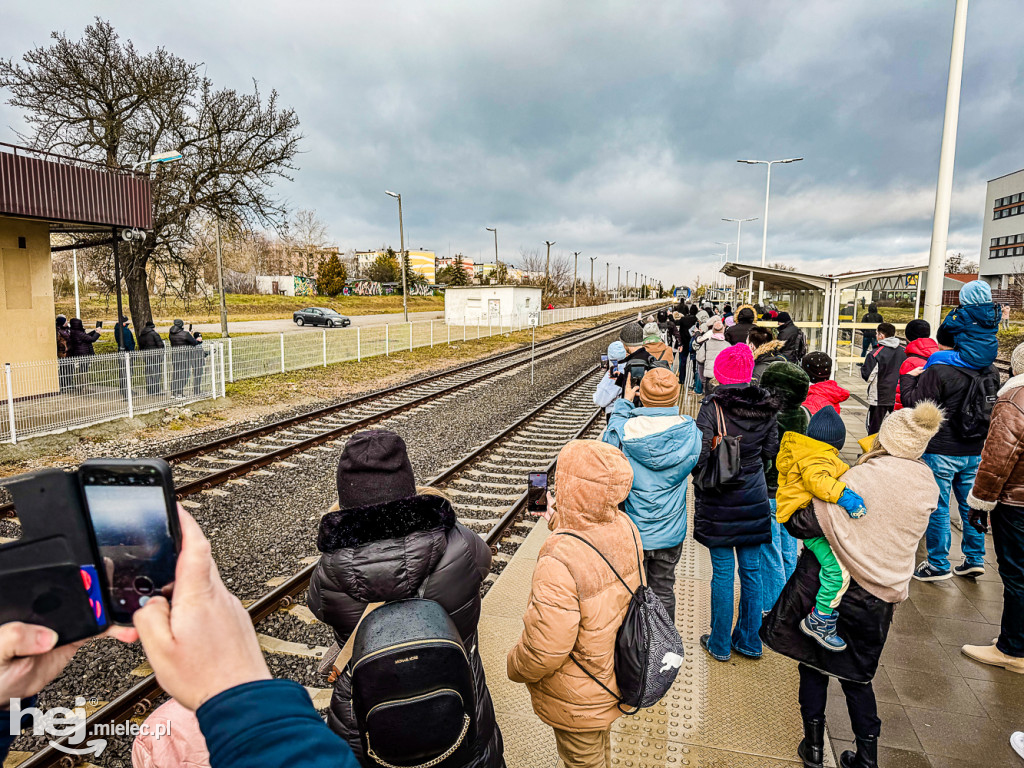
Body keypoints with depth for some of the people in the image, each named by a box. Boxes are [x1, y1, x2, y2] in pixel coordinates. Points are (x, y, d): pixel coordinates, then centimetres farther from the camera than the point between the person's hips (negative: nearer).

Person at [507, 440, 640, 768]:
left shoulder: (560, 561, -41)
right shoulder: (625, 528, -17)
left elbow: (544, 650, -31)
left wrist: (515, 667, -11)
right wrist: (558, 522, 8)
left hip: (578, 700, -6)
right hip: (616, 674, 7)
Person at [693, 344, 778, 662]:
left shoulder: (712, 406, -17)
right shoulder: (766, 407, -2)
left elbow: (699, 457, -19)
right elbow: (770, 451, 5)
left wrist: (702, 479, 1)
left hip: (719, 501, -4)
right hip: (755, 498, 4)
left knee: (723, 571, 6)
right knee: (751, 569, 14)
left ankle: (720, 644, 21)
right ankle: (748, 641, 29)